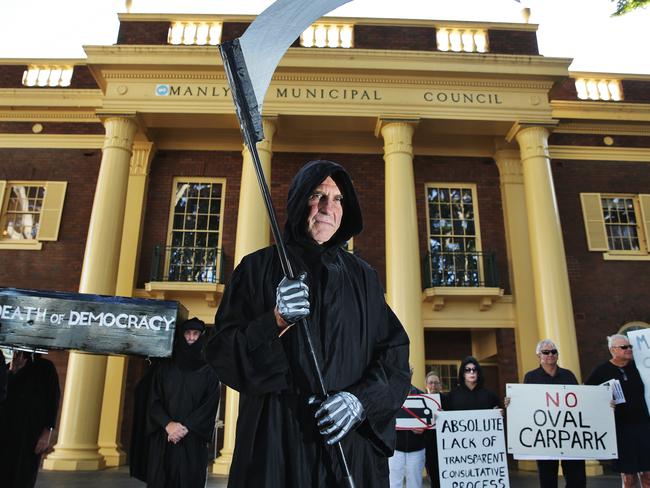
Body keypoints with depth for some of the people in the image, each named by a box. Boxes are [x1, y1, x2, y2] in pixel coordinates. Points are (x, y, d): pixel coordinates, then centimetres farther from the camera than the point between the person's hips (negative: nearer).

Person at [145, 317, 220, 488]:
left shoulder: (209, 372, 6)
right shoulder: (165, 368, 10)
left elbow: (210, 405, -3)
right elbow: (154, 401, 3)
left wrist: (186, 427, -15)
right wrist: (168, 424, -15)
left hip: (193, 439, -1)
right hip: (163, 438, 1)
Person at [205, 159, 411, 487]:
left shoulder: (362, 276, 8)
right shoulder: (259, 267, 1)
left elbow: (394, 353, 2)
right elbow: (221, 351, -5)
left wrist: (361, 401, -15)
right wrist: (275, 322, -21)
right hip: (277, 442, -2)